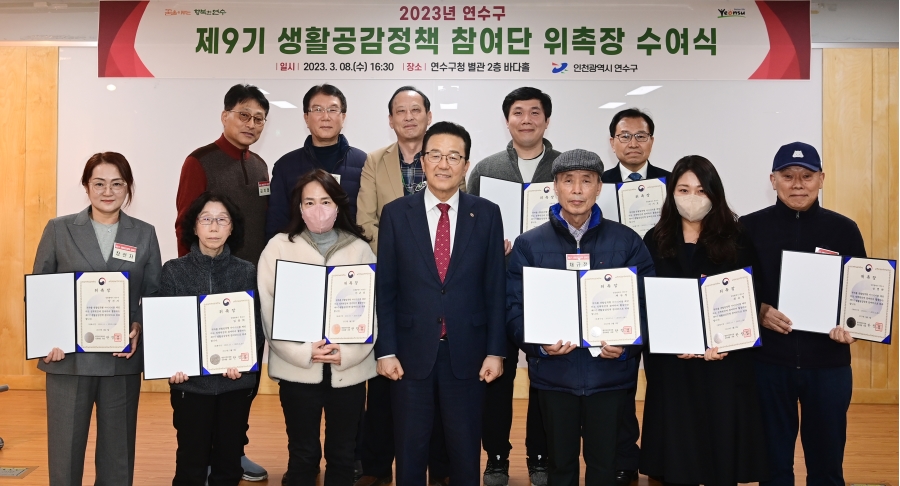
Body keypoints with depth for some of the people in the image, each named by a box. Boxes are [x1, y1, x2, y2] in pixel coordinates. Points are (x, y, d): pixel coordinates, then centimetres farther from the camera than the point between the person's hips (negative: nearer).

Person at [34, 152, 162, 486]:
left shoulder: (144, 234, 6)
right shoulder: (58, 229, 3)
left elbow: (154, 294, 6)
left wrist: (139, 328, -12)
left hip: (123, 358, 1)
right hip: (69, 356, -1)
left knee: (118, 447, 11)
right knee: (65, 446, 5)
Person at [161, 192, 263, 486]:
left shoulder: (247, 272, 2)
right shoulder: (174, 271, 0)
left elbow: (257, 326, 1)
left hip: (236, 381, 1)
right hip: (191, 380, -1)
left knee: (229, 462, 11)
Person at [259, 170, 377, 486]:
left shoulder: (360, 249, 4)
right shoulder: (279, 247, 1)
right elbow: (270, 310, -4)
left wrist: (347, 354, -11)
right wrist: (304, 353, -13)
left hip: (349, 369, 1)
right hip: (297, 369, -1)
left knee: (342, 453, 11)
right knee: (303, 452, 8)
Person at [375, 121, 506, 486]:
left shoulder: (487, 214, 1)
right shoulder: (396, 213, 0)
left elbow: (495, 288, 1)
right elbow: (385, 288, 0)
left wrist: (496, 350, -2)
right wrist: (386, 350, -4)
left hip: (467, 352, 0)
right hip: (411, 351, 0)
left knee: (466, 450, 13)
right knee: (409, 449, 13)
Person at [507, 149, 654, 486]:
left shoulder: (627, 242, 1)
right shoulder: (529, 245, 0)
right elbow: (514, 307, -2)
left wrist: (627, 344, -16)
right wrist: (539, 344, -19)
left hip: (611, 372, 0)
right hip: (554, 374, 0)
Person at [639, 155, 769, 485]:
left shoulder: (737, 241, 2)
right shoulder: (655, 241, 5)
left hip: (725, 364, -1)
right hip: (671, 365, 1)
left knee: (722, 452, 5)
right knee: (675, 452, 6)